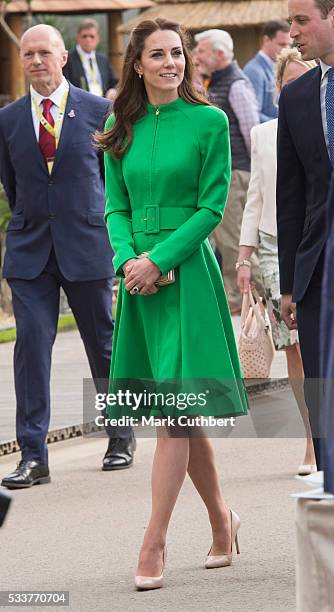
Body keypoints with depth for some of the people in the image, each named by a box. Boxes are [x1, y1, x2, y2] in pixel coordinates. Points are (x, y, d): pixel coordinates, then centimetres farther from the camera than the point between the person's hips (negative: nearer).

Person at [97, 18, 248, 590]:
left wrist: (158, 260, -14)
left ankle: (153, 544, -10)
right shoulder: (122, 129, 9)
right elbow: (116, 208, 10)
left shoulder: (209, 122, -4)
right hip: (139, 278, 5)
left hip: (187, 271, -5)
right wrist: (128, 259, -8)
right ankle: (221, 520, 26)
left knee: (173, 411, -10)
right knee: (181, 414, 10)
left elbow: (212, 206, -7)